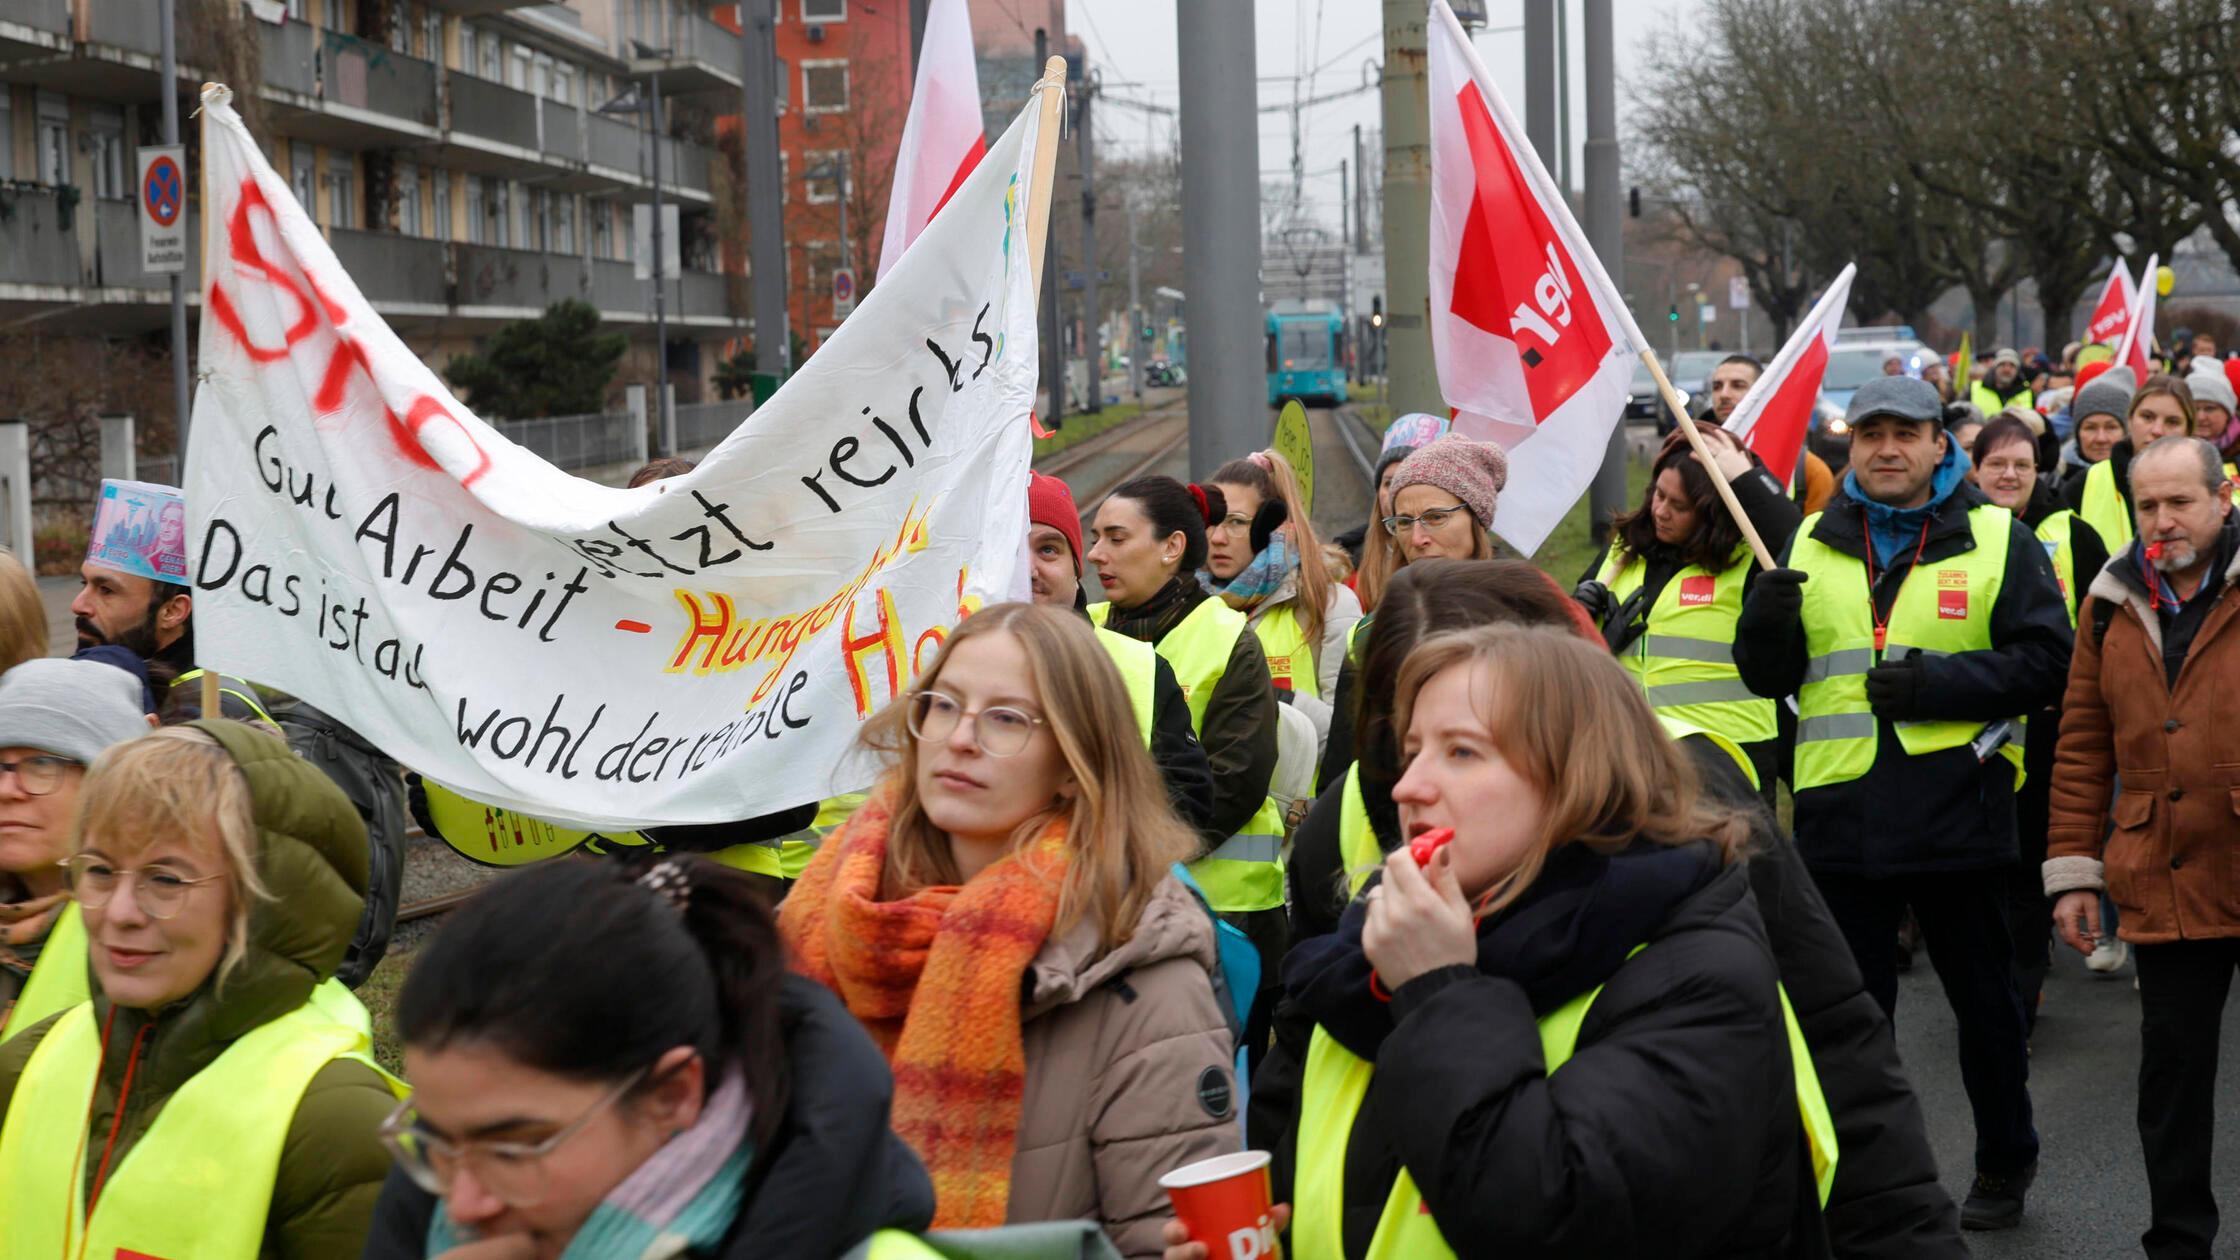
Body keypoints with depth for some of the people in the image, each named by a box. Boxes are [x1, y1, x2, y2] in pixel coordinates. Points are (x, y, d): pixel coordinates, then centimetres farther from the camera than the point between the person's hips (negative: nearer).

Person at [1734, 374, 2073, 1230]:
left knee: (1984, 999, 12)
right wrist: (1765, 622, -14)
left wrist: (1939, 683, -18)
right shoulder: (1812, 544, 8)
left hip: (1958, 813, -2)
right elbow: (1769, 678, 8)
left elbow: (2046, 661, -6)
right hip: (1840, 815, 2)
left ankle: (2005, 1162, 30)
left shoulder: (1997, 541, -1)